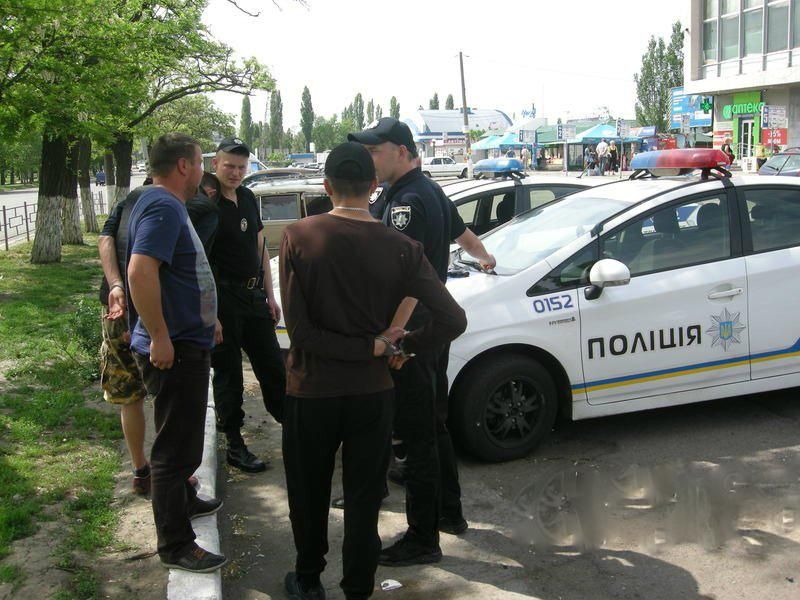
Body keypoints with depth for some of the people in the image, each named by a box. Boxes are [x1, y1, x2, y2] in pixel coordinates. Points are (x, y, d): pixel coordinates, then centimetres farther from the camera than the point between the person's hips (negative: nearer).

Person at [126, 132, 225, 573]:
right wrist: (160, 337, -29)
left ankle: (183, 500, 46)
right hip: (174, 350, -11)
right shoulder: (163, 207, -20)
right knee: (177, 447, 0)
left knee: (182, 437, 27)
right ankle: (175, 545, 11)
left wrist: (206, 318, 27)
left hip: (188, 343, 11)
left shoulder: (169, 205, 14)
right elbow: (140, 272, -33)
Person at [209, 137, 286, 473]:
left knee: (273, 367, 13)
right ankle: (234, 446, 13)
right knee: (228, 372, 3)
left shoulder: (248, 199, 11)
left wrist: (270, 296, 14)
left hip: (254, 296, 7)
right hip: (223, 297, -7)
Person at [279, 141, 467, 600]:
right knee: (364, 501, 13)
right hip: (373, 392, 0)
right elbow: (453, 320, -14)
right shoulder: (401, 249, -10)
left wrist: (374, 346, -13)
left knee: (309, 494, 20)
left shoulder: (298, 238, -12)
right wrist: (404, 345, -1)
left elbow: (299, 329, -18)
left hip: (311, 390, 0)